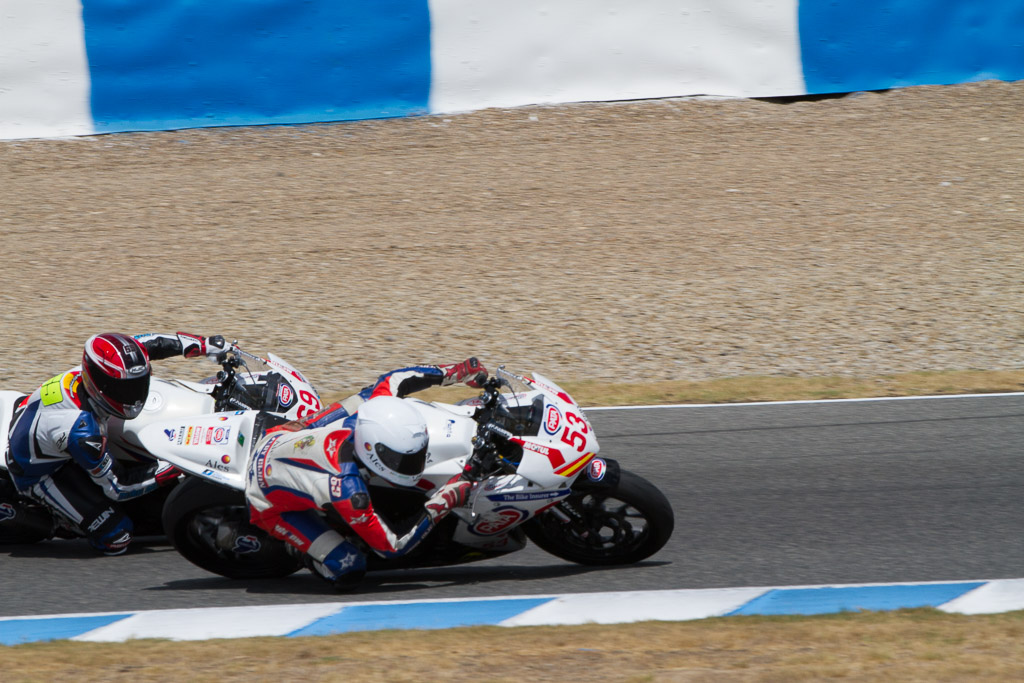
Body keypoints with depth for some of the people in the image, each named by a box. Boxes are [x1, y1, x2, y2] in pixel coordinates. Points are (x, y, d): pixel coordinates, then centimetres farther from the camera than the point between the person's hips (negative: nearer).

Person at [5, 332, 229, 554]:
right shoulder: (81, 430, -41)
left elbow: (143, 345, -4)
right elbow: (116, 486, -27)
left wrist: (203, 345, -6)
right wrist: (166, 471, -27)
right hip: (39, 474, -8)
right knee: (116, 537, -13)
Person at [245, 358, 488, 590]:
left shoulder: (370, 406, -28)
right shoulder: (348, 490, -43)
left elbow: (393, 379, -3)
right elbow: (391, 547, -31)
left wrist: (457, 371, 2)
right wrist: (441, 504, -34)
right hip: (270, 502, -7)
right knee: (348, 572, -18)